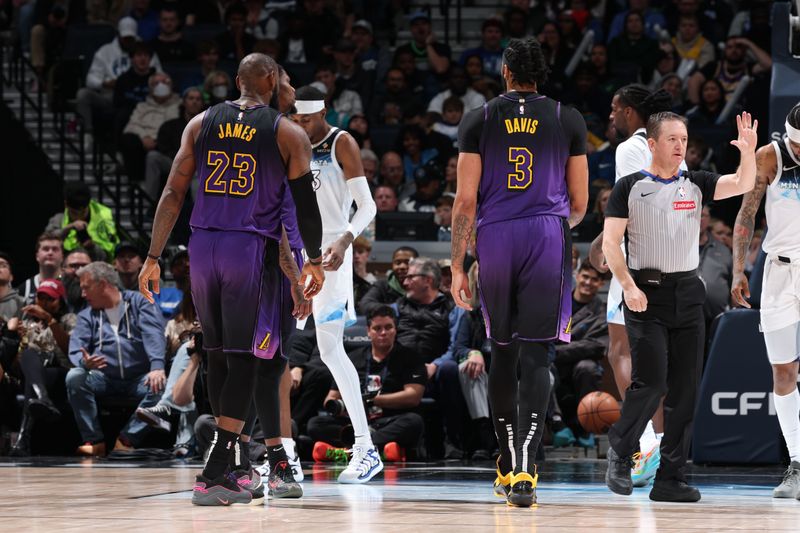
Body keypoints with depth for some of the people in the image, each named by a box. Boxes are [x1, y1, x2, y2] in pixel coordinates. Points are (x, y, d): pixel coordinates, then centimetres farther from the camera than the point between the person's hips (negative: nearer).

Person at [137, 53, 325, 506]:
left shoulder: (201, 124, 10)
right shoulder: (288, 134, 3)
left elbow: (173, 193, 5)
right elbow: (306, 204, 4)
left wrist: (154, 257, 7)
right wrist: (315, 260, 17)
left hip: (204, 247, 4)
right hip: (254, 249, -4)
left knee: (219, 357, 15)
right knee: (244, 360, -3)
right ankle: (213, 477, -13)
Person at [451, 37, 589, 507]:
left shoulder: (479, 120, 4)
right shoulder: (568, 120, 5)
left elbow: (466, 199, 0)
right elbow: (580, 203, 8)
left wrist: (457, 266, 5)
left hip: (495, 238, 1)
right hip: (548, 238, -1)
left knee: (503, 352, 15)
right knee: (536, 355, -5)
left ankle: (508, 468, 22)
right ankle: (524, 472, -18)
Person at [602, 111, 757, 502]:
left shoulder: (696, 184, 10)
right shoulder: (629, 187, 1)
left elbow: (741, 185, -4)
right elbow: (610, 242, -3)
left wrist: (748, 153, -22)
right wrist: (629, 286, -14)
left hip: (688, 293, 4)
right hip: (646, 294, -4)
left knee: (685, 389, 1)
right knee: (650, 382, -13)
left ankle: (670, 480, 5)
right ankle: (620, 451, 13)